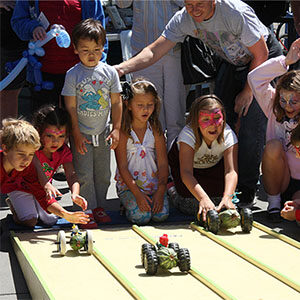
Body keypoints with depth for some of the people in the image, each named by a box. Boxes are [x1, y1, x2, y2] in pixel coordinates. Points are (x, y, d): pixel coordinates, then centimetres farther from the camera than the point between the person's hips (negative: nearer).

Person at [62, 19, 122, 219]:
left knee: (103, 174, 12)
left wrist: (116, 129, -1)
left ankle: (99, 206, 27)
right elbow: (70, 106, -8)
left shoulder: (109, 72, -3)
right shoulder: (73, 75, -10)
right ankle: (88, 210, 10)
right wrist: (77, 134, -10)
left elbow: (116, 102, 3)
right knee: (84, 175, -1)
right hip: (82, 133, -3)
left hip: (102, 132, 3)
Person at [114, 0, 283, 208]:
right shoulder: (183, 19, -18)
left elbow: (261, 54, -23)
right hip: (233, 63, 6)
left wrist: (248, 92, -17)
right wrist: (122, 68, -33)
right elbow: (155, 51, -17)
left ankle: (247, 190, -6)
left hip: (265, 58, -6)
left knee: (251, 123, -15)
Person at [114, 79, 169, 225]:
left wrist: (160, 191, -12)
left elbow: (163, 162, -1)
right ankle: (128, 204, 8)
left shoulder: (155, 128, -1)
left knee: (161, 215, -18)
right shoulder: (122, 131, -10)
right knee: (142, 216, -23)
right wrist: (137, 194, -18)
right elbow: (122, 167, -10)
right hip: (128, 184, -3)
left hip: (154, 182, 3)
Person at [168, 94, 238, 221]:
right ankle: (175, 192, 11)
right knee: (192, 206, -22)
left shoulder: (228, 135, -31)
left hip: (214, 166, 4)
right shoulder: (188, 134, -37)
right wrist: (203, 198, -61)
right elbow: (186, 172, -45)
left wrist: (227, 197, -59)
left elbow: (231, 171, -40)